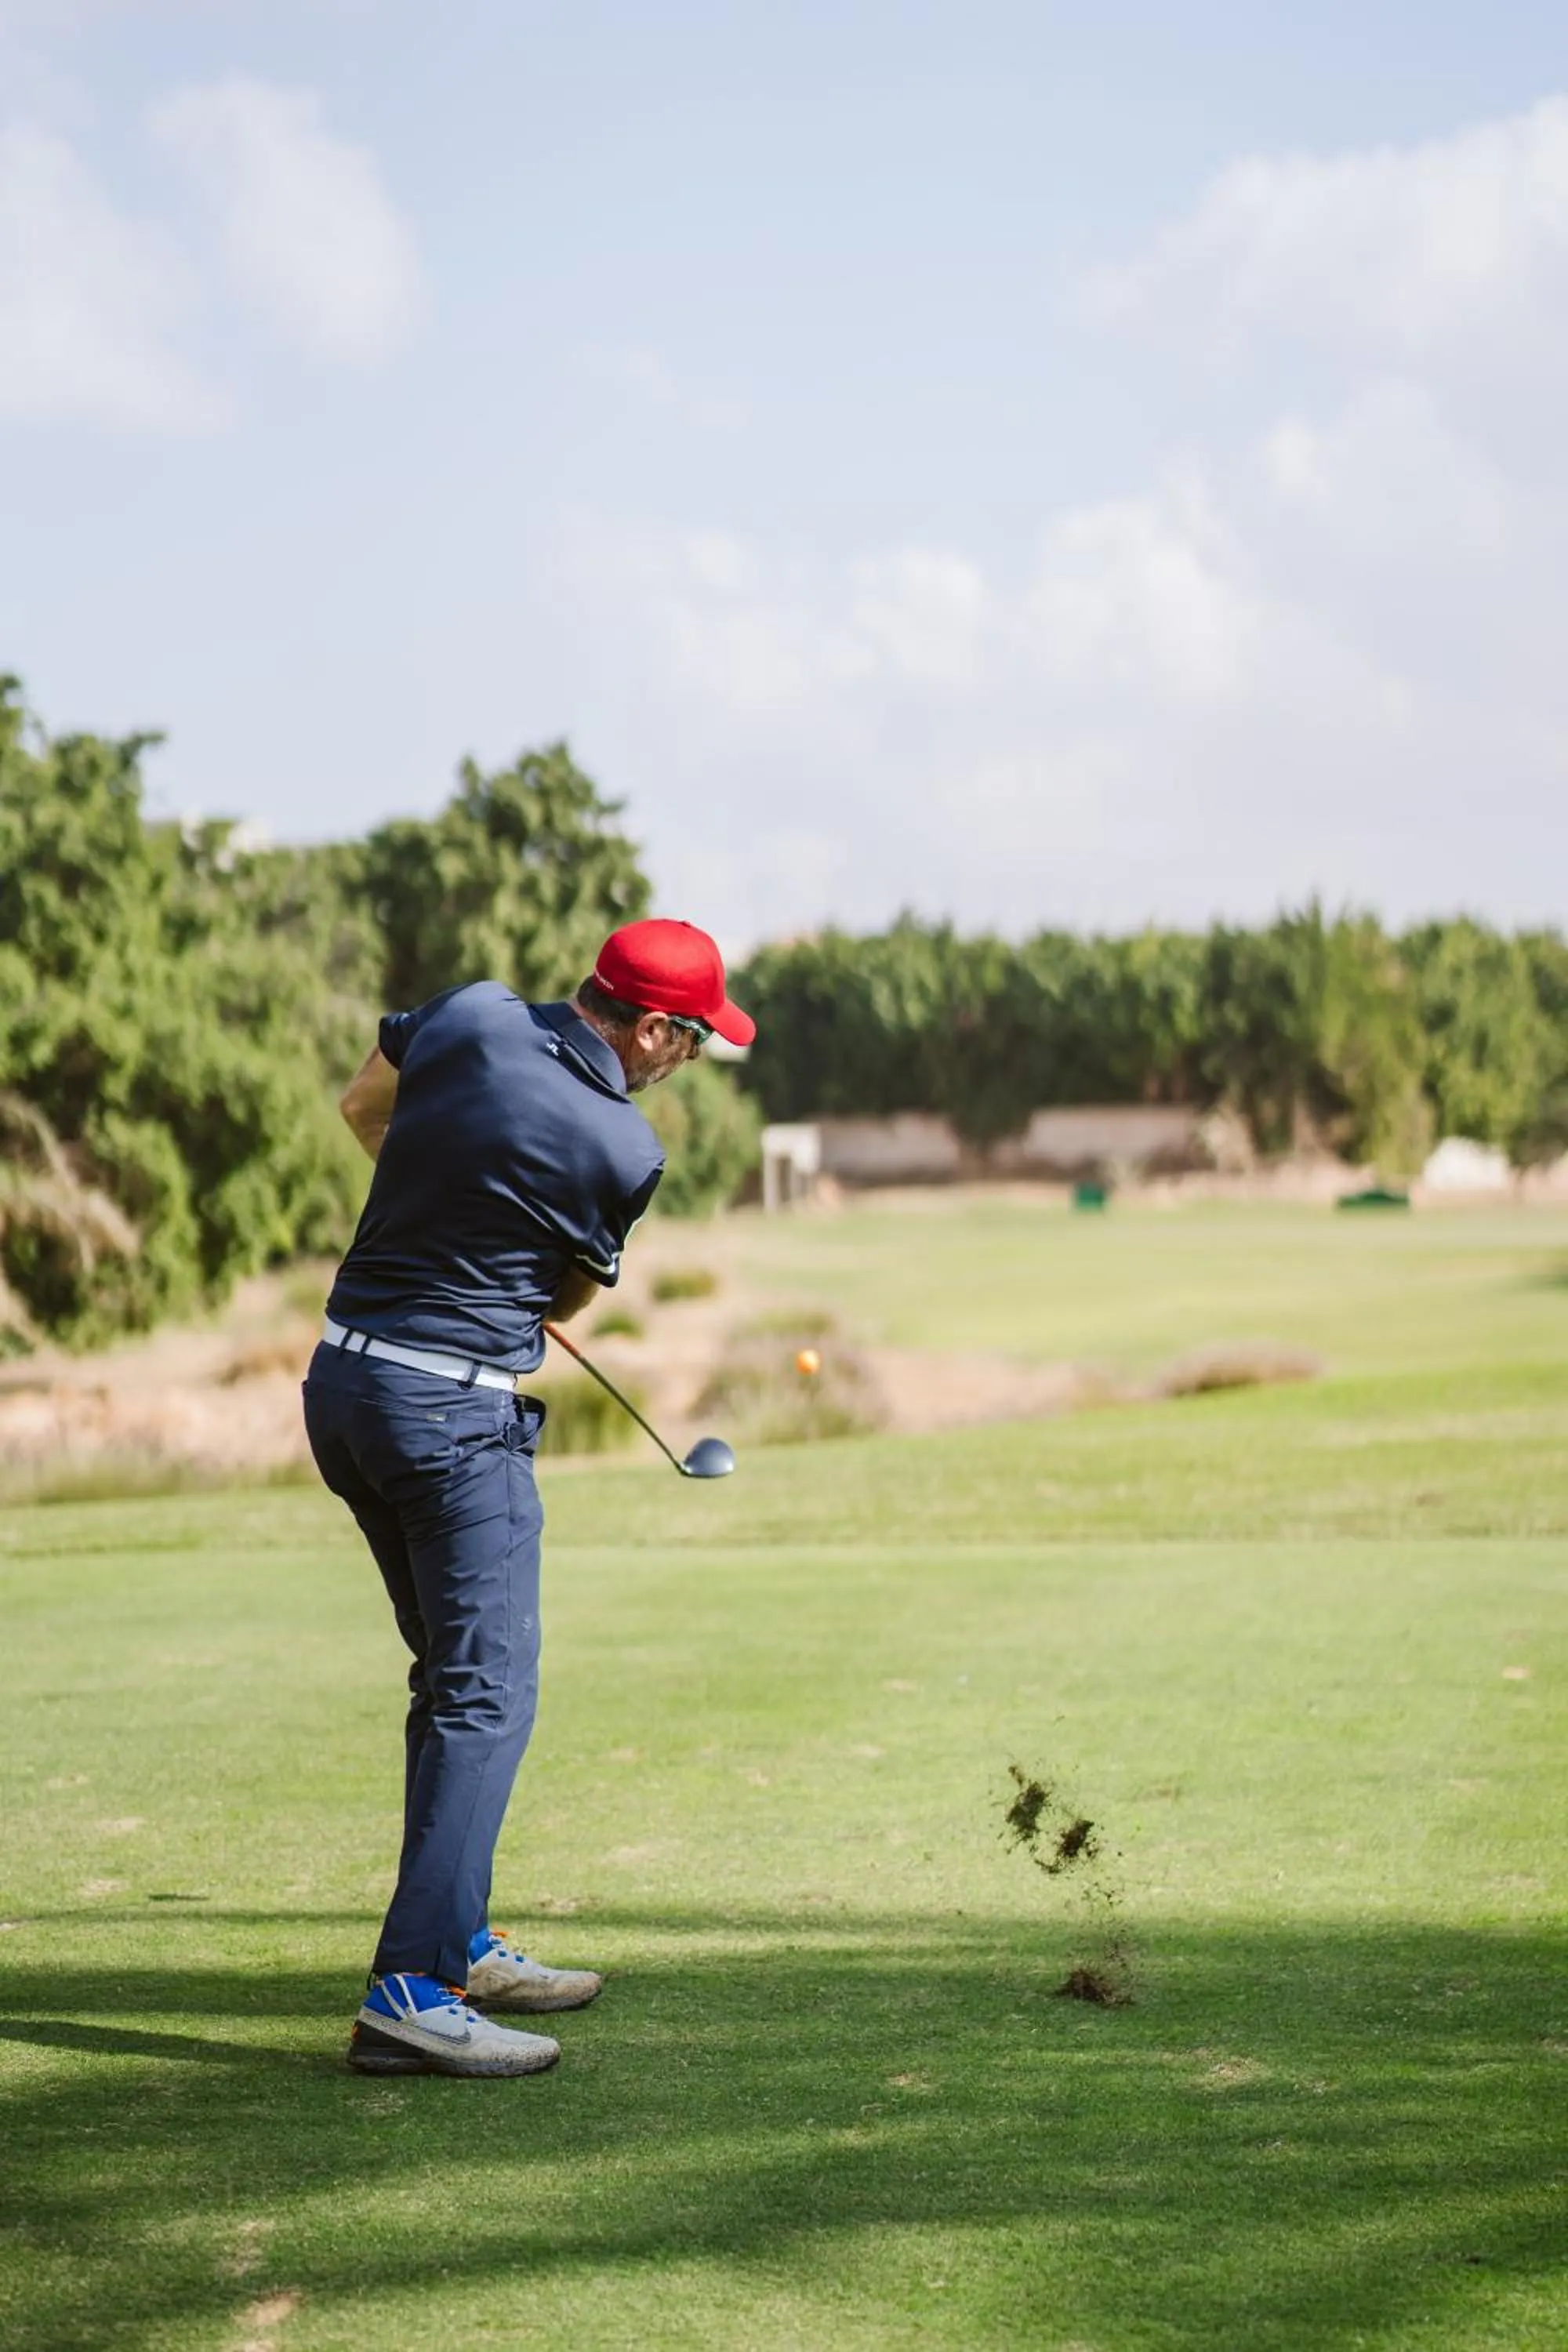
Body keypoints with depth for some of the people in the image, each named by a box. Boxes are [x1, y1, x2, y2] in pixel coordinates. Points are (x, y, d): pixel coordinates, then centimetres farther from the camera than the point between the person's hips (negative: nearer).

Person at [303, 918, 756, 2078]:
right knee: (488, 1694, -8)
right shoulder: (627, 1148, -12)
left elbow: (361, 1104, 21)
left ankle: (459, 1940, 25)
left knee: (452, 1672, 18)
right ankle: (411, 1993, -16)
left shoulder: (471, 1014, 1)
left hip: (342, 1378, 8)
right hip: (455, 1410, -8)